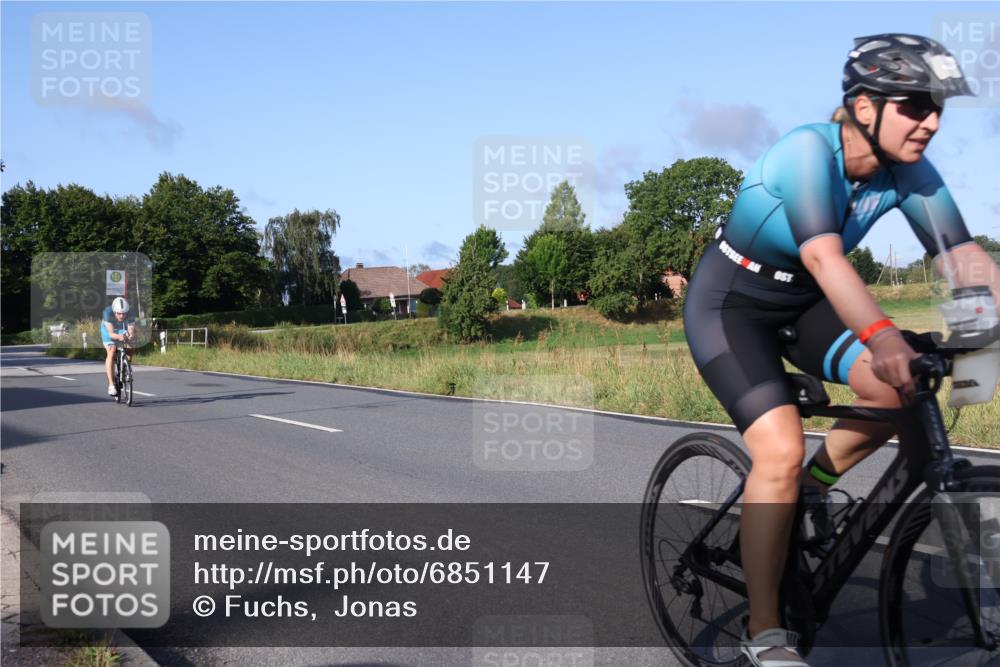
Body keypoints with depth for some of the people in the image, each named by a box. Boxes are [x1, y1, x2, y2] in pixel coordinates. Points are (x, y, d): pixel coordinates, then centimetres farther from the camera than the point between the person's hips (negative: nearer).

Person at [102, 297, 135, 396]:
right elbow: (111, 333, -42)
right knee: (111, 352, -24)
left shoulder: (129, 316, -31)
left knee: (129, 349, -22)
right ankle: (111, 385, -27)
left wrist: (131, 337, -59)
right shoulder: (107, 313, -36)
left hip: (122, 329, 3)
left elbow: (131, 332, -36)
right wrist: (119, 336, -63)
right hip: (108, 329, -2)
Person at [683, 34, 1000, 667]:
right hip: (729, 305, -6)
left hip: (799, 303, 7)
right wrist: (883, 336, -56)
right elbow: (824, 258, -42)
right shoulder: (809, 150, -28)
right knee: (782, 452, -22)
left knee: (903, 387, -15)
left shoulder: (907, 172, -9)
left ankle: (810, 488, 11)